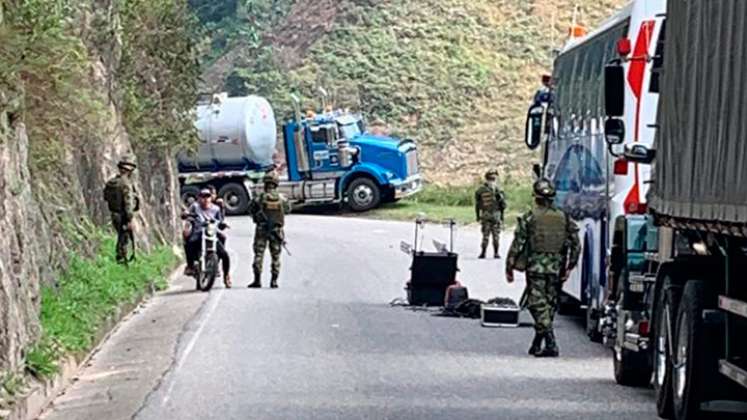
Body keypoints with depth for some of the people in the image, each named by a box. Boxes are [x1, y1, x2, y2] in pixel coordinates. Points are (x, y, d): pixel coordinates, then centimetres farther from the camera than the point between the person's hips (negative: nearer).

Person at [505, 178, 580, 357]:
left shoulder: (529, 218, -6)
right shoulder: (563, 218, 6)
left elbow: (518, 245, -6)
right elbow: (576, 244, 6)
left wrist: (509, 267, 1)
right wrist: (569, 266, 14)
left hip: (535, 267, -4)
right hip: (556, 269, 4)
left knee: (538, 305, -3)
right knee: (550, 305, 14)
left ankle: (550, 344, -16)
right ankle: (537, 344, 23)